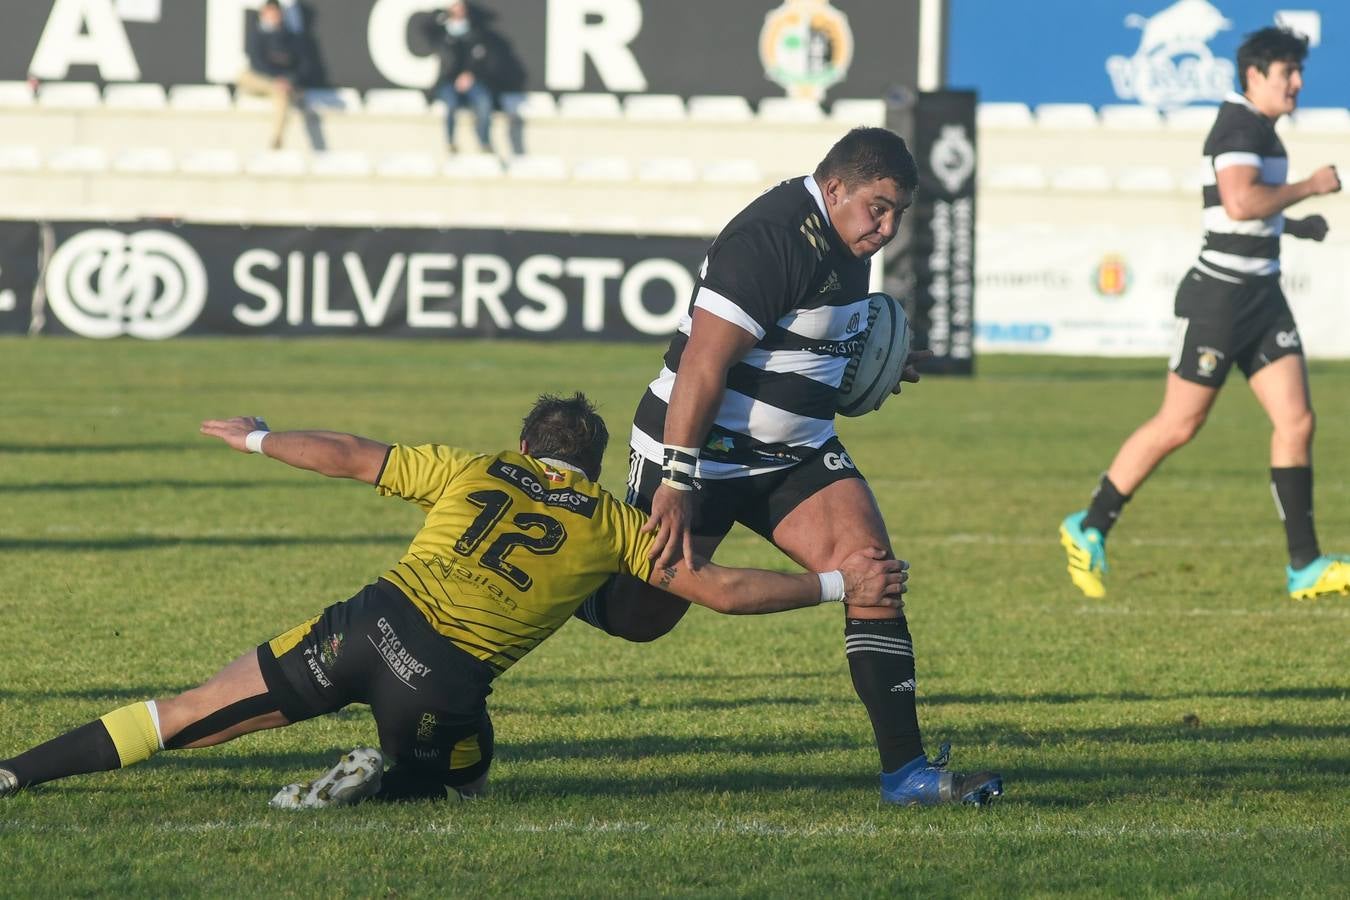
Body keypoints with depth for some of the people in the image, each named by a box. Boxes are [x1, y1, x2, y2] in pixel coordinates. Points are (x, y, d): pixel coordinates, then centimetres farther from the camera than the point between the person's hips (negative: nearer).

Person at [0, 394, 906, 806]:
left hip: (369, 623, 2)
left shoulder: (474, 469, 20)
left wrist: (258, 437, 36)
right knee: (459, 774, 29)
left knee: (189, 715, 10)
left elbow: (346, 455, 21)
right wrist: (839, 585, 18)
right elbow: (722, 590, 10)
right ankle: (378, 778, -4)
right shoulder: (614, 523, 14)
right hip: (448, 681, -2)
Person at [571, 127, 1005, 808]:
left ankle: (905, 771, -12)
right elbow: (704, 364, -26)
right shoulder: (772, 240, -24)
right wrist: (676, 483, -28)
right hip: (701, 448, -8)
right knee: (639, 616, 3)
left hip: (796, 452, 8)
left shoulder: (845, 240, 6)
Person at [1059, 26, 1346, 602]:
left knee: (1296, 421, 0)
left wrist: (1293, 224, 17)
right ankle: (1089, 529, 12)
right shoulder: (1240, 127, -15)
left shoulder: (1258, 129, 15)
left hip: (1261, 296, 9)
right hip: (1218, 296, -9)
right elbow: (1239, 202, -31)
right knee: (1178, 426, -2)